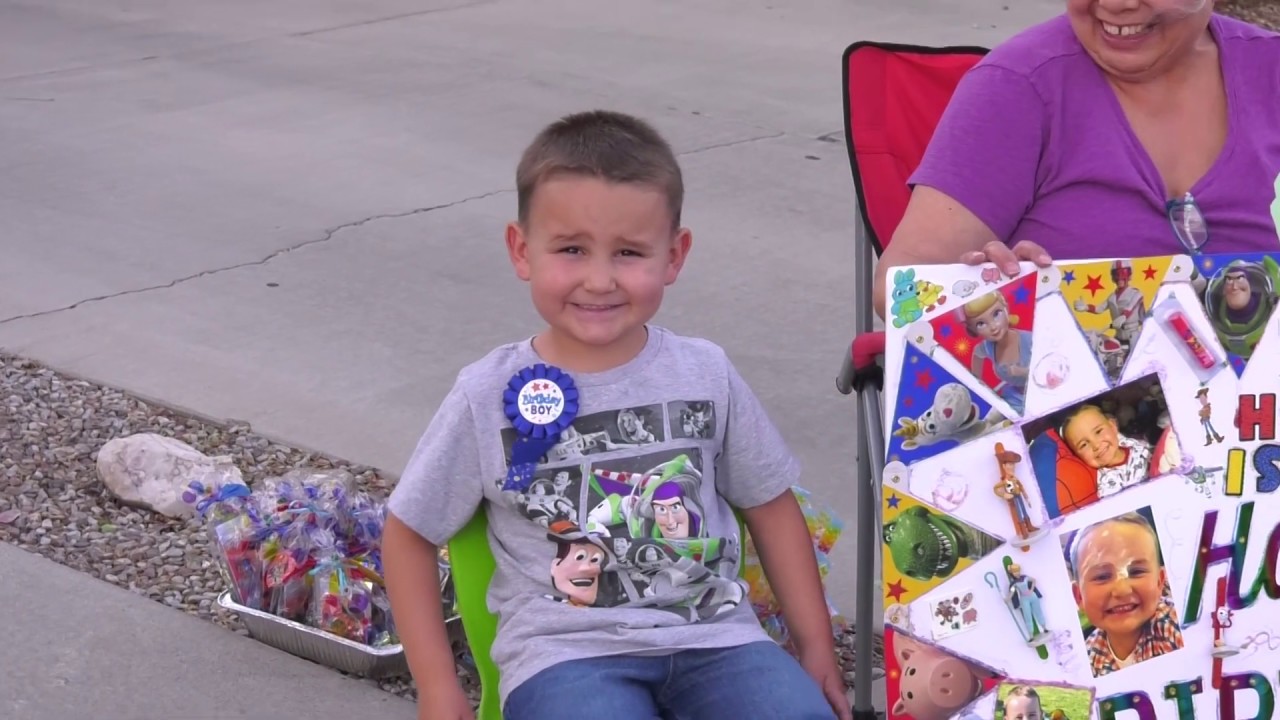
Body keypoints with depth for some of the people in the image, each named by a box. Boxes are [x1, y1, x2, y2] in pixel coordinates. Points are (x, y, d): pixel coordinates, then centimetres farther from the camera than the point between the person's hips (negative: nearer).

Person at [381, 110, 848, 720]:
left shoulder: (706, 373, 4)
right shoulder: (490, 396, -2)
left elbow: (770, 505, 16)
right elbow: (409, 531, 8)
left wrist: (816, 646, 12)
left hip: (711, 633, 3)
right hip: (565, 650, -2)